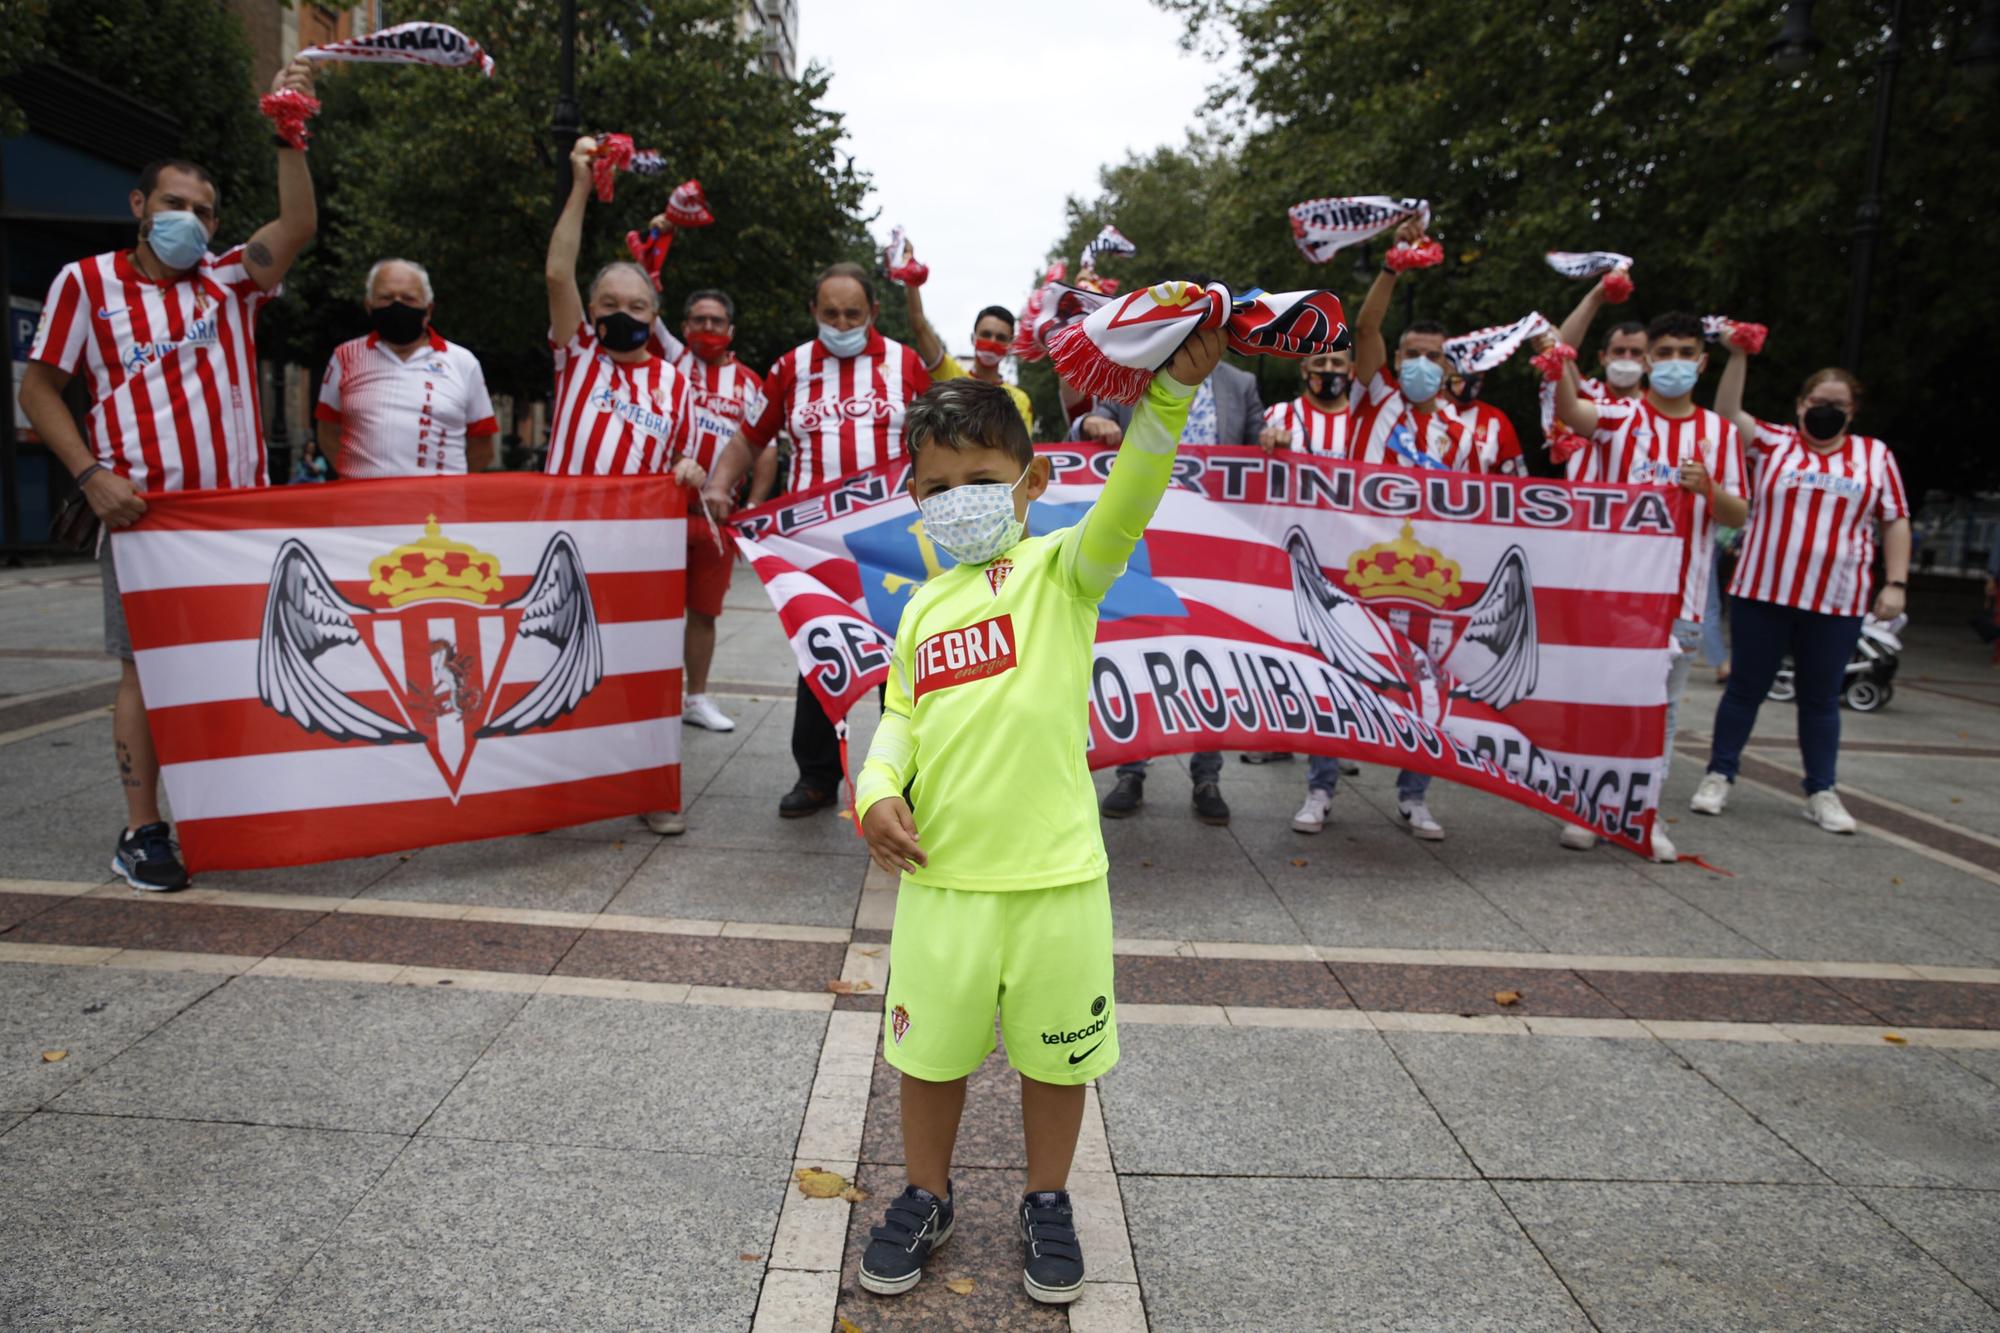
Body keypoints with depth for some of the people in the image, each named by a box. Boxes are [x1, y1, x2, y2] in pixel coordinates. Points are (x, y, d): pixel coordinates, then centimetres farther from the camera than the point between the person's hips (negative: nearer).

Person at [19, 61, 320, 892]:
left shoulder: (229, 281, 11)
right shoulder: (88, 282, 5)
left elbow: (298, 228, -5)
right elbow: (38, 390, 5)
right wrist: (93, 477, -8)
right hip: (144, 511, -3)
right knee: (146, 666, 0)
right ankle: (141, 832, 9)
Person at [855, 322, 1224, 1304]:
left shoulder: (1060, 569, -3)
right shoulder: (923, 608, 10)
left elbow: (1127, 501, -21)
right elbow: (901, 721, 14)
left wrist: (1170, 394, -35)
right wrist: (880, 793, -6)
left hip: (1055, 874, -3)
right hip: (940, 876, 4)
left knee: (1057, 1055, 14)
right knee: (930, 1050, 16)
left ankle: (1047, 1204, 39)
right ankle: (926, 1199, 41)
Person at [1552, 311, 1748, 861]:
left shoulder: (1719, 432, 9)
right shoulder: (1617, 417, 0)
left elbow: (1738, 515, 7)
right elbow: (1571, 411, -22)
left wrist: (1709, 488, -14)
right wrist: (1560, 364, -42)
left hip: (1679, 593, 3)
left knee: (1662, 706, 8)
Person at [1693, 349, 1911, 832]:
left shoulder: (1875, 455, 10)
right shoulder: (1774, 442, 6)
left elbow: (1896, 521, 10)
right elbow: (1727, 415, -6)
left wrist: (1896, 583, 2)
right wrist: (1738, 357, -15)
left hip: (1836, 603, 1)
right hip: (1762, 593, -1)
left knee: (1821, 698, 9)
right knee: (1745, 688, 6)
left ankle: (1821, 793, 18)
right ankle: (1718, 777, 16)